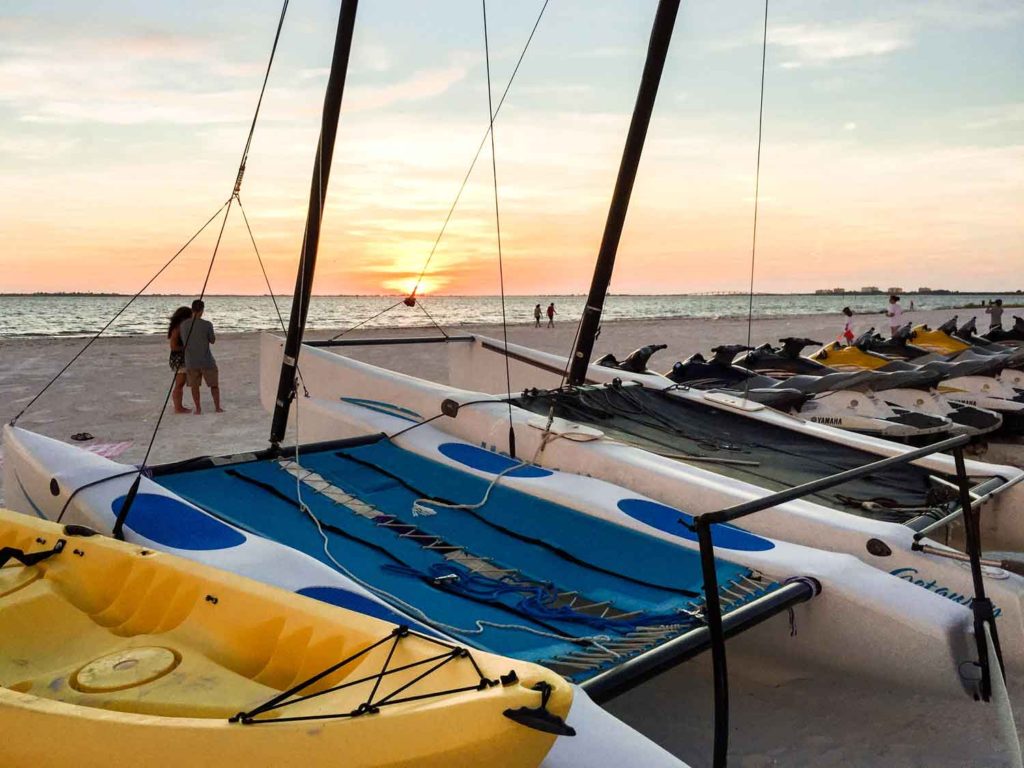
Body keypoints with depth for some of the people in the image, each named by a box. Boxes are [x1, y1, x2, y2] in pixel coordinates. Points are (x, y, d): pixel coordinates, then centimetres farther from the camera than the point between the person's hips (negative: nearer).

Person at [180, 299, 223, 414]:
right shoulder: (207, 325, -13)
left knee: (194, 385, 14)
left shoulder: (183, 324, -4)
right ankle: (217, 407, 14)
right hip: (207, 361, -2)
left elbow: (184, 340, 12)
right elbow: (213, 341, 1)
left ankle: (198, 408, 15)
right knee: (214, 384, 13)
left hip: (191, 362, 2)